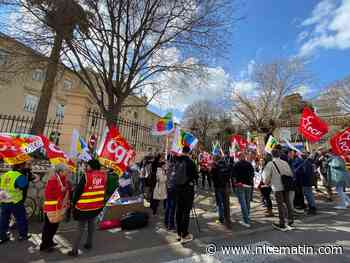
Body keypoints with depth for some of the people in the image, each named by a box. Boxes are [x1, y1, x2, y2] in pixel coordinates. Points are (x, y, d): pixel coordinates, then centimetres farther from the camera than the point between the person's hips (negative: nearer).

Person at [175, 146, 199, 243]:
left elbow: (175, 174, 6)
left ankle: (179, 233, 27)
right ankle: (184, 235, 12)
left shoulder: (177, 161, -1)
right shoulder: (190, 162, -15)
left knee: (179, 210, 14)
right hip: (188, 189, -5)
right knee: (186, 211, 3)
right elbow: (196, 175, -9)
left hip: (178, 188, 5)